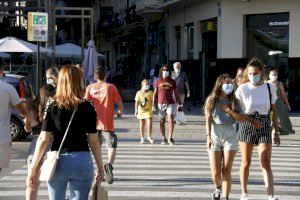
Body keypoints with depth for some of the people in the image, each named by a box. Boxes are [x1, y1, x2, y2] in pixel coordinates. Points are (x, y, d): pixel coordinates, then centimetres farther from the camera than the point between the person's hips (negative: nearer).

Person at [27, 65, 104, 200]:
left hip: (57, 160, 1)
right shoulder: (88, 108, -4)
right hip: (82, 160, -1)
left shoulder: (52, 107, -2)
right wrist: (100, 166, 8)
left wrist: (33, 168, 0)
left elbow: (43, 139, -5)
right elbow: (93, 140, -3)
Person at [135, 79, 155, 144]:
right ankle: (142, 138, 18)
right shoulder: (139, 93, -1)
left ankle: (149, 137, 1)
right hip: (141, 110, 1)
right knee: (142, 125, 8)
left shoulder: (150, 93, 1)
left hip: (148, 110, 0)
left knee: (149, 124, -13)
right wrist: (136, 110, -9)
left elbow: (152, 101, 3)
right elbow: (137, 102, -3)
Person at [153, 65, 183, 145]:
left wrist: (180, 104, 6)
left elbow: (176, 93, 10)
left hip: (170, 103, -1)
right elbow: (155, 94, 9)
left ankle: (170, 138, -14)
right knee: (162, 121, 7)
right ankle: (163, 138, 19)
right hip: (161, 103, 1)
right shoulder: (158, 82, 7)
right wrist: (154, 104, 3)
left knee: (171, 118, -15)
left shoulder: (172, 81, 7)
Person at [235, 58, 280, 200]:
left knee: (265, 162, -7)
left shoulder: (269, 88, 2)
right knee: (246, 162, 8)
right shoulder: (242, 89, -4)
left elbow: (274, 111, 9)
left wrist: (277, 131, 9)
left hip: (264, 125, 1)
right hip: (246, 125, -1)